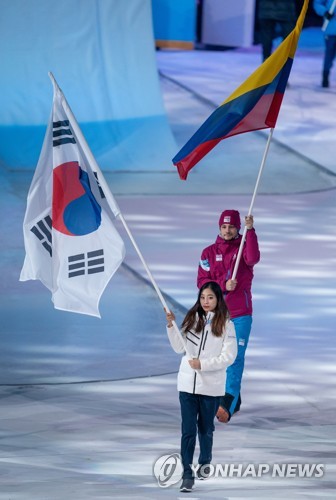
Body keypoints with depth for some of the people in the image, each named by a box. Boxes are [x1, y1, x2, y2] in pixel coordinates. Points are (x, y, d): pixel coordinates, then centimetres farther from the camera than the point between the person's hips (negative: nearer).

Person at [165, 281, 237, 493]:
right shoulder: (192, 319, 4)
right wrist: (171, 326, -3)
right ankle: (187, 474, -5)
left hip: (211, 386, -2)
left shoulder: (225, 324, -6)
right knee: (188, 430, -5)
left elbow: (229, 357, -9)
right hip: (187, 383, 2)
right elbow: (180, 348, 8)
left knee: (205, 428, 15)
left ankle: (205, 462, 39)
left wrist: (203, 364, -17)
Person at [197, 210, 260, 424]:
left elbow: (253, 258, -24)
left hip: (241, 314, -3)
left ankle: (227, 405, -20)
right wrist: (223, 285, -16)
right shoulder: (209, 253, 7)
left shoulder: (244, 247, 1)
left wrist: (250, 230, -32)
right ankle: (234, 400, 25)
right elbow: (202, 282, 0)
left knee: (236, 358, -12)